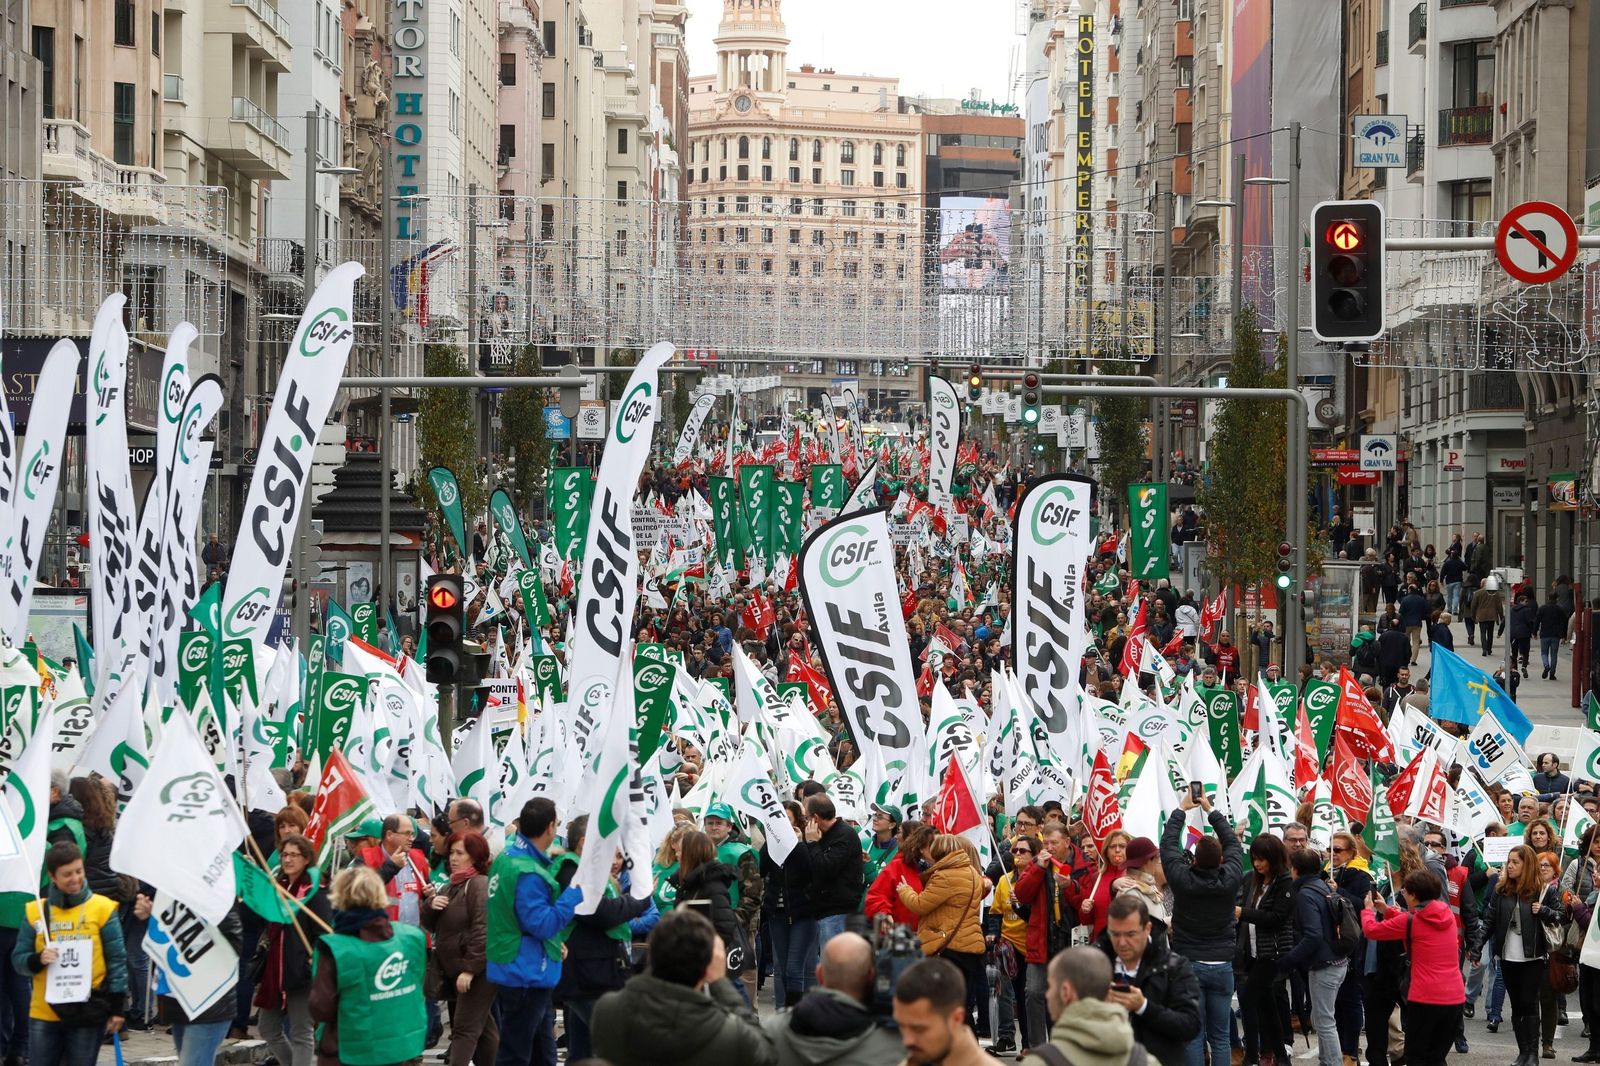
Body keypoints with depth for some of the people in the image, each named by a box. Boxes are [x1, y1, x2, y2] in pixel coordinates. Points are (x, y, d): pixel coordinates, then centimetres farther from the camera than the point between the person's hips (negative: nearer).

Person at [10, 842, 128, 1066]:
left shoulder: (102, 909, -1)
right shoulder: (35, 911, 4)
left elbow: (117, 960, 1)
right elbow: (18, 959, 7)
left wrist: (118, 1007, -3)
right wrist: (38, 960, -15)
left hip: (88, 1014, -2)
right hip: (44, 1013, 2)